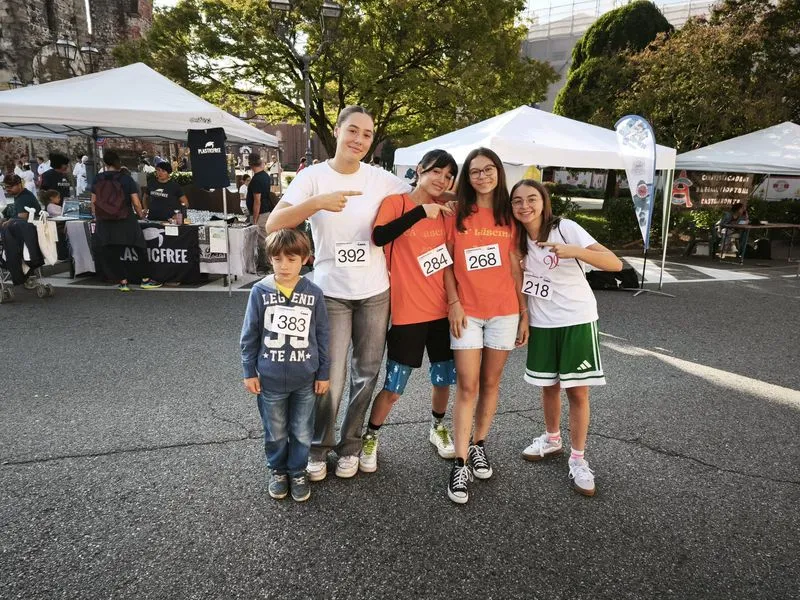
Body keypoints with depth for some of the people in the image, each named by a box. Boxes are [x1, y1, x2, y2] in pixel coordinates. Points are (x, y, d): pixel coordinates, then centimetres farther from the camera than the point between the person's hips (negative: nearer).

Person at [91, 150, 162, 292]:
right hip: (126, 221, -2)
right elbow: (136, 203, -6)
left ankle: (123, 282, 7)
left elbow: (93, 202, 7)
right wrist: (141, 215, 13)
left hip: (105, 222, 2)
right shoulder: (126, 179, -4)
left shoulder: (98, 179, 2)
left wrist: (96, 216, 23)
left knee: (111, 254, 9)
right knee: (140, 248, 10)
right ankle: (145, 280, 13)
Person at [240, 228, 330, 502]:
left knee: (302, 432, 14)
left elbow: (322, 336, 0)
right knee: (275, 432, 17)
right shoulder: (260, 291, -9)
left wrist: (323, 373, 3)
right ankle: (278, 470, 40)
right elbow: (249, 335, -1)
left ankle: (298, 472, 37)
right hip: (270, 379, 0)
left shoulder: (314, 293, -8)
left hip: (306, 379, 0)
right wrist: (249, 371, 0)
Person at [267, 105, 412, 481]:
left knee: (367, 375, 11)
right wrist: (319, 202, -29)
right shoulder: (313, 176, -6)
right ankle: (318, 447, 24)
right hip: (330, 292, -2)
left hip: (375, 293, 3)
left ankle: (350, 445, 31)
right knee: (332, 377, -3)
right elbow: (274, 224, -16)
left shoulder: (381, 179, 0)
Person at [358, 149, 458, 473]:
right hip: (408, 312, -5)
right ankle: (370, 437, 26)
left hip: (443, 309, 5)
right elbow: (378, 237, -27)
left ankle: (437, 427, 43)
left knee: (444, 378, 17)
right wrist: (421, 211, -28)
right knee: (393, 387, 2)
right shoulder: (395, 202, -8)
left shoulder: (445, 211, 8)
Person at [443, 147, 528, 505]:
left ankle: (478, 446, 27)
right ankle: (460, 463, 3)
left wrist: (524, 314, 5)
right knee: (467, 386, -3)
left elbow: (516, 269, 8)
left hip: (504, 311, 2)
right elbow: (446, 263, 1)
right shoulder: (457, 216, 1)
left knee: (490, 383, 10)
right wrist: (454, 302, -10)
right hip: (467, 312, -2)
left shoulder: (509, 218, 7)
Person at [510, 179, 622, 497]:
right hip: (541, 323, 4)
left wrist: (575, 252, -38)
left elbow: (615, 263, -23)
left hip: (577, 319, -4)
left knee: (578, 391, 0)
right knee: (549, 386, 15)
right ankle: (551, 439, 36)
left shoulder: (566, 228, -16)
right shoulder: (518, 237, -2)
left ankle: (578, 459, 14)